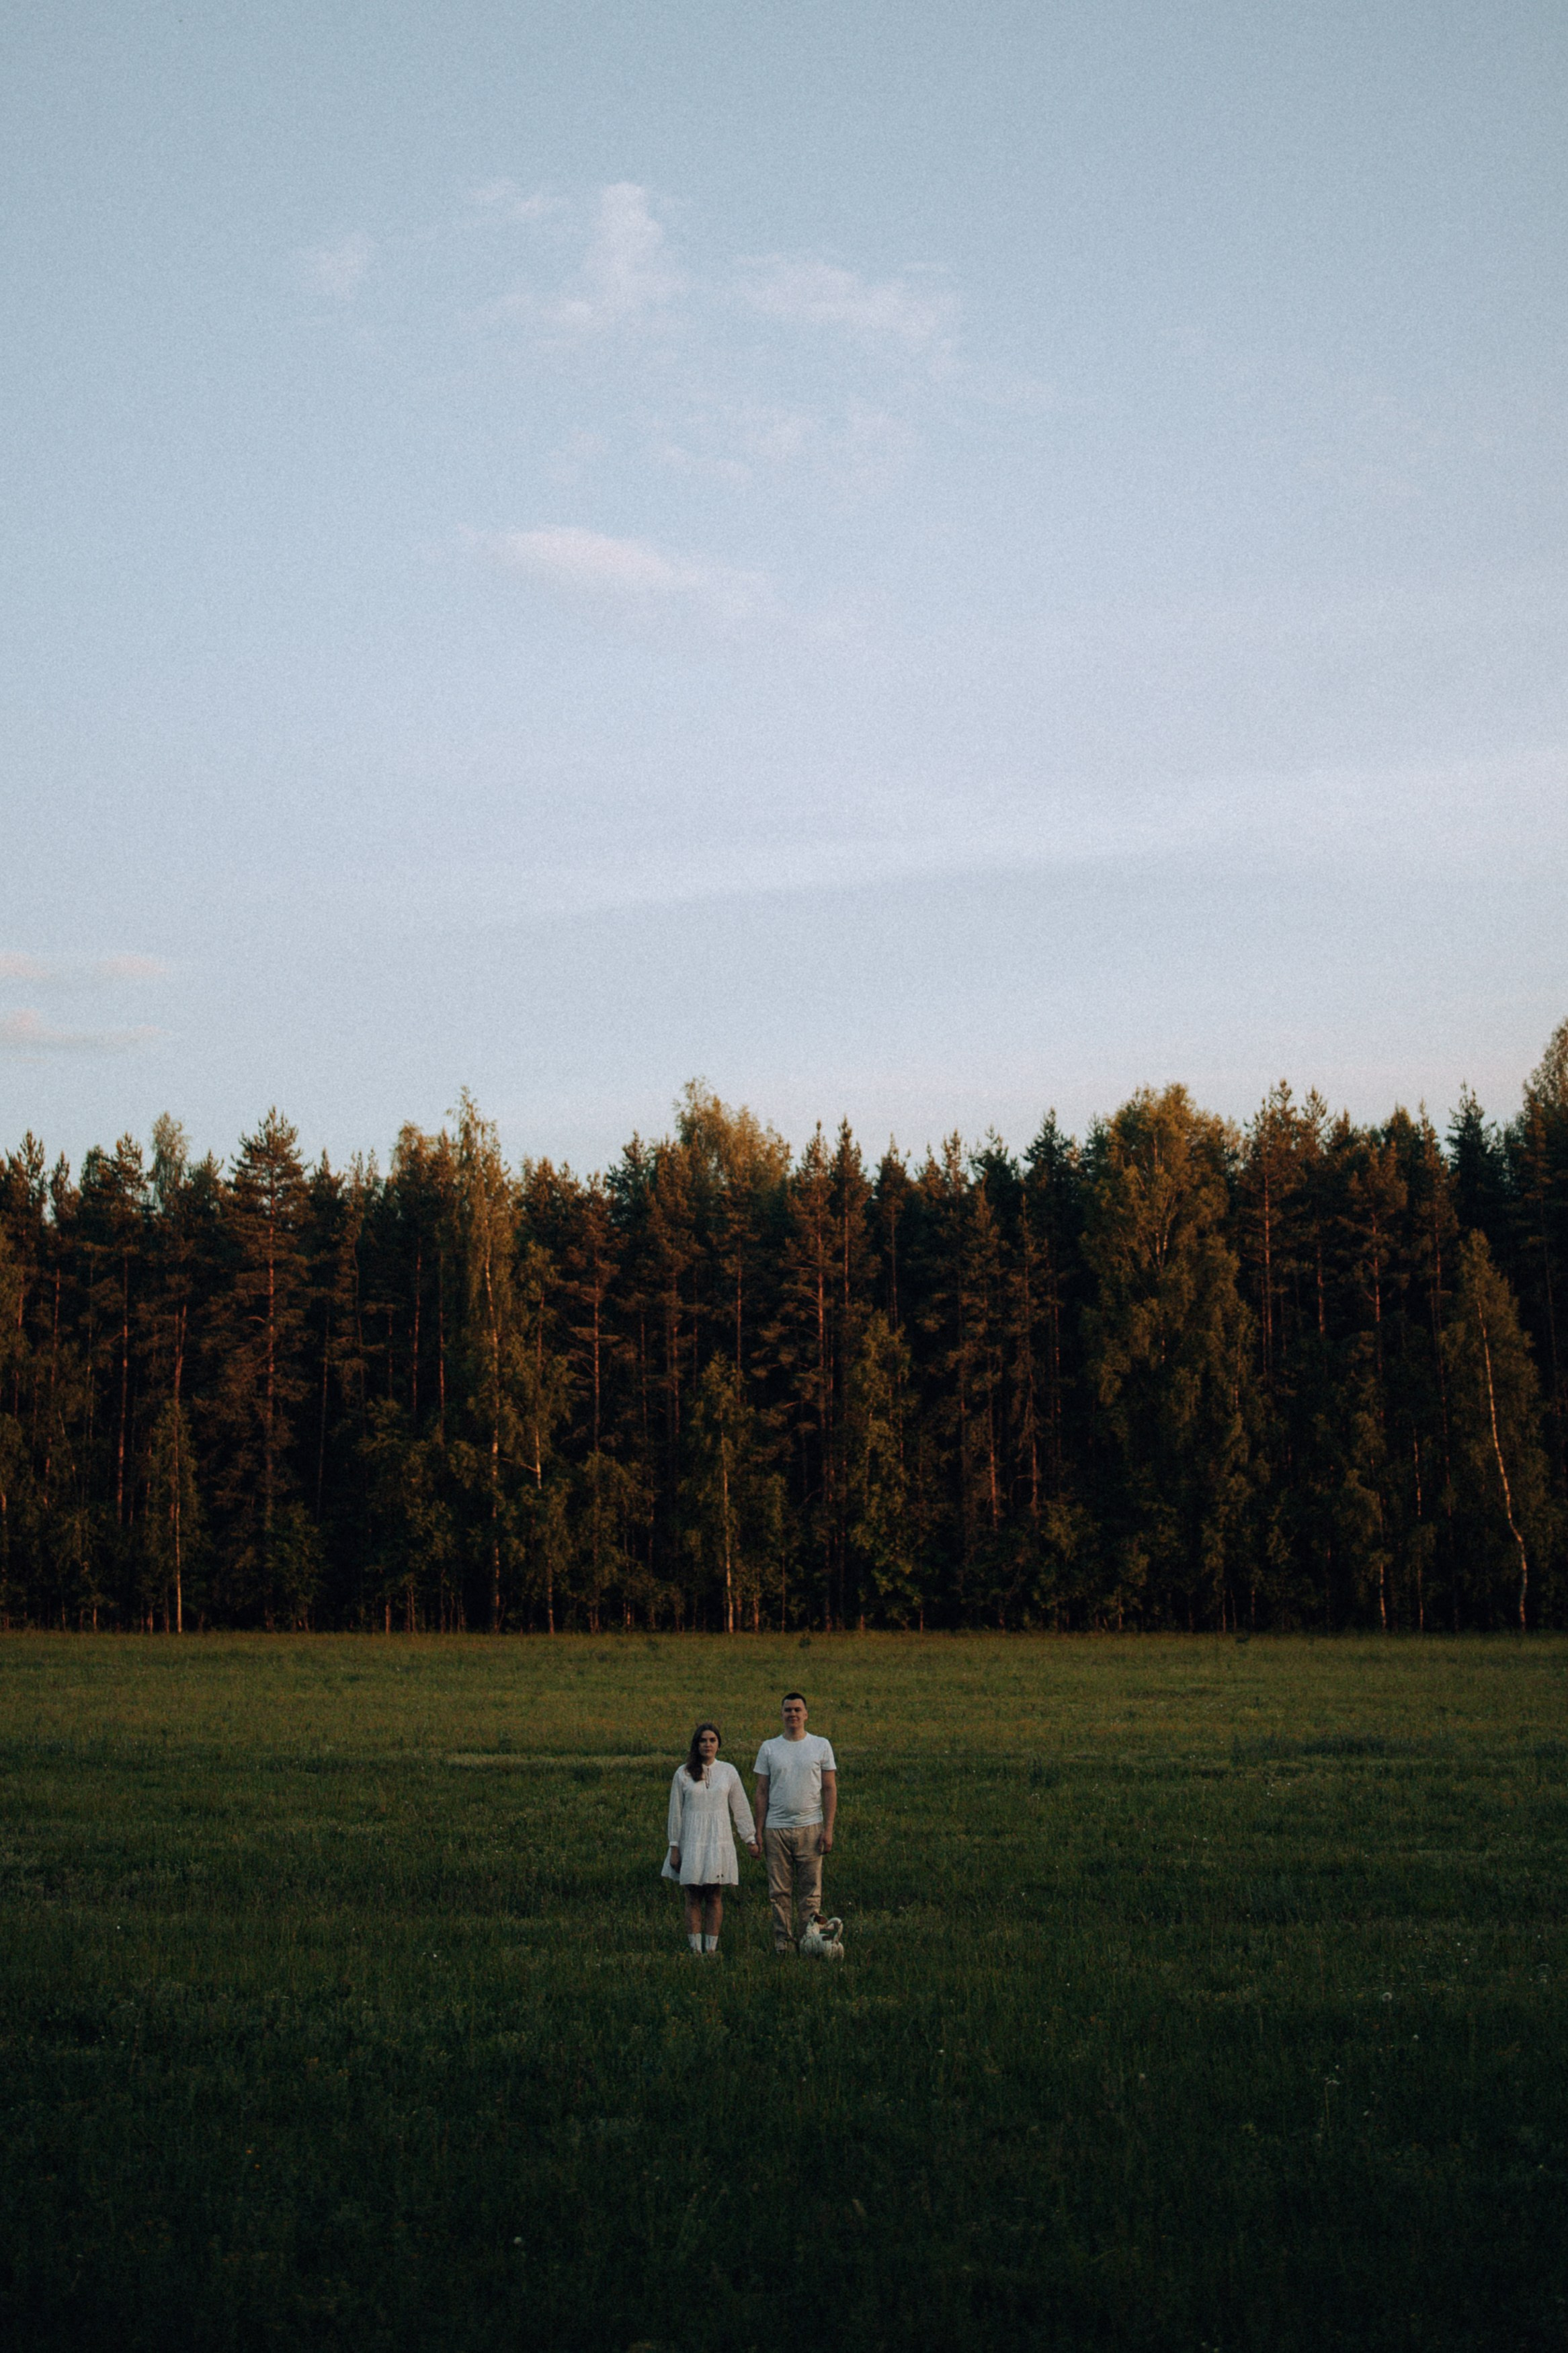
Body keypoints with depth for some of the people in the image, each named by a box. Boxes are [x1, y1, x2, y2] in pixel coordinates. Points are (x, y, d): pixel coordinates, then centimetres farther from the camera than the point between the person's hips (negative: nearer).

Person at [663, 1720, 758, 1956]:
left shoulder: (728, 1772, 5)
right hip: (692, 1842, -1)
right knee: (694, 1898, 0)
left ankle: (711, 1949, 5)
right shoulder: (683, 1774, 1)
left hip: (719, 1841, 1)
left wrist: (750, 1839, 11)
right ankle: (696, 1950, 2)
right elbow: (675, 1812, 4)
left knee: (715, 1897, 1)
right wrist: (674, 1847, 2)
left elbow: (740, 1808, 11)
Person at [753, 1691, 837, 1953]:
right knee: (779, 1892, 3)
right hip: (776, 1829, 1)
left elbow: (830, 1789, 4)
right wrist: (758, 1831, 3)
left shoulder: (821, 1746, 5)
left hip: (810, 1828, -1)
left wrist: (828, 1829, -3)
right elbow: (762, 1792, 9)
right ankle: (782, 1942, 9)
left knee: (810, 1891, 0)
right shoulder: (769, 1749, 7)